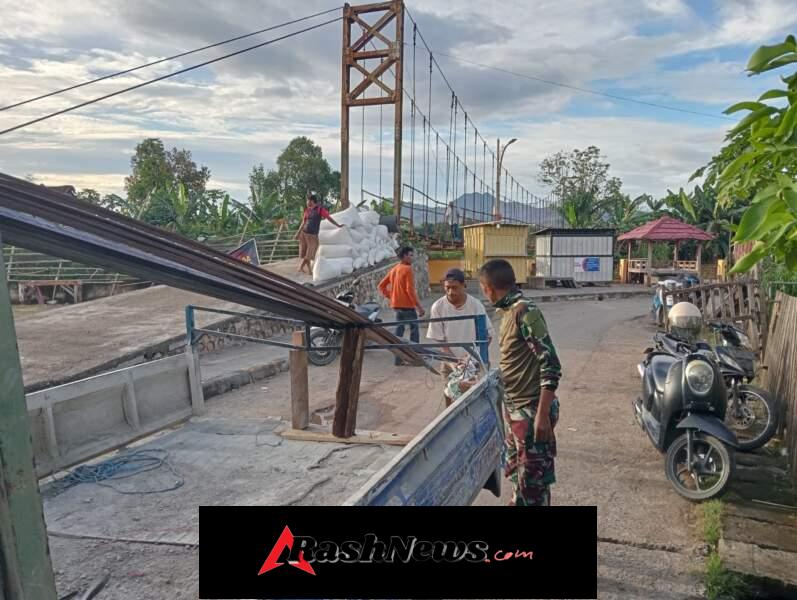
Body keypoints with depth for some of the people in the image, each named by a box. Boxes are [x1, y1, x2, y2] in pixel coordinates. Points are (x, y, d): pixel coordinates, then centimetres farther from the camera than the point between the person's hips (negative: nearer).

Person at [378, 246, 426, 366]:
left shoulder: (394, 270, 12)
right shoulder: (407, 269, -12)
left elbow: (381, 286, 13)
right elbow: (410, 290, -19)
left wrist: (391, 296, 14)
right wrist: (419, 306, -17)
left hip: (396, 305, 8)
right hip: (408, 305, -8)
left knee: (399, 329, 11)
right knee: (414, 329, 1)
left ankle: (398, 358, 11)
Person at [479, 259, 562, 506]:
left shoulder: (525, 311, -20)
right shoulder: (509, 311, 8)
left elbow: (551, 365, -22)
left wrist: (543, 415, -24)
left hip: (531, 410, -9)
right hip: (514, 408, 9)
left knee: (533, 478, 3)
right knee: (514, 470, 21)